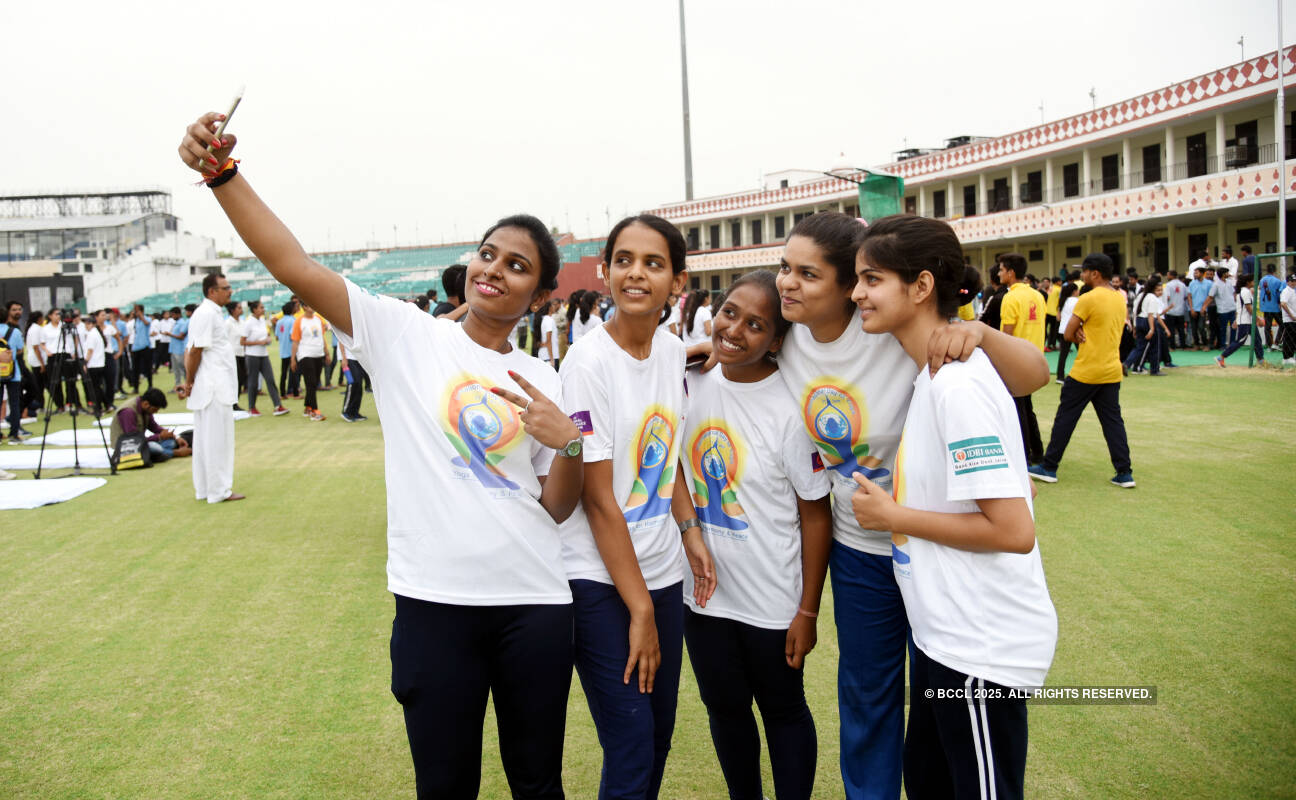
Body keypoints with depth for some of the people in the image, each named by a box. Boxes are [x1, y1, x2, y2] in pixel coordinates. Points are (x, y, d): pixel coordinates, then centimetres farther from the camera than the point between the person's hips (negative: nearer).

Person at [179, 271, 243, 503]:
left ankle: (204, 488, 21)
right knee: (217, 439, -3)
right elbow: (195, 352, -17)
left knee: (205, 438, 14)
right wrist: (189, 382, -10)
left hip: (215, 386, 10)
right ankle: (219, 490, 3)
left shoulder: (213, 313, 15)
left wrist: (189, 382, 11)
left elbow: (192, 352, 15)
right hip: (214, 388, -10)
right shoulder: (206, 314, -15)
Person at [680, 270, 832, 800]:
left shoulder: (791, 409, -18)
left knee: (783, 711, 14)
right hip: (703, 591, 5)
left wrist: (807, 612, -11)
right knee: (724, 707, 20)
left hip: (773, 603, -5)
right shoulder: (692, 384, -4)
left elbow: (815, 514, -13)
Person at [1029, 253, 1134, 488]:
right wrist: (1085, 334, -1)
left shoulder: (1089, 299, -15)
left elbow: (1068, 334, -12)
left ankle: (1049, 467, 10)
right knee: (1113, 421, 8)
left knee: (1065, 418, 3)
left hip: (1086, 372, -7)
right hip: (1112, 371, 7)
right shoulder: (1120, 299, 10)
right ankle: (1124, 473, 6)